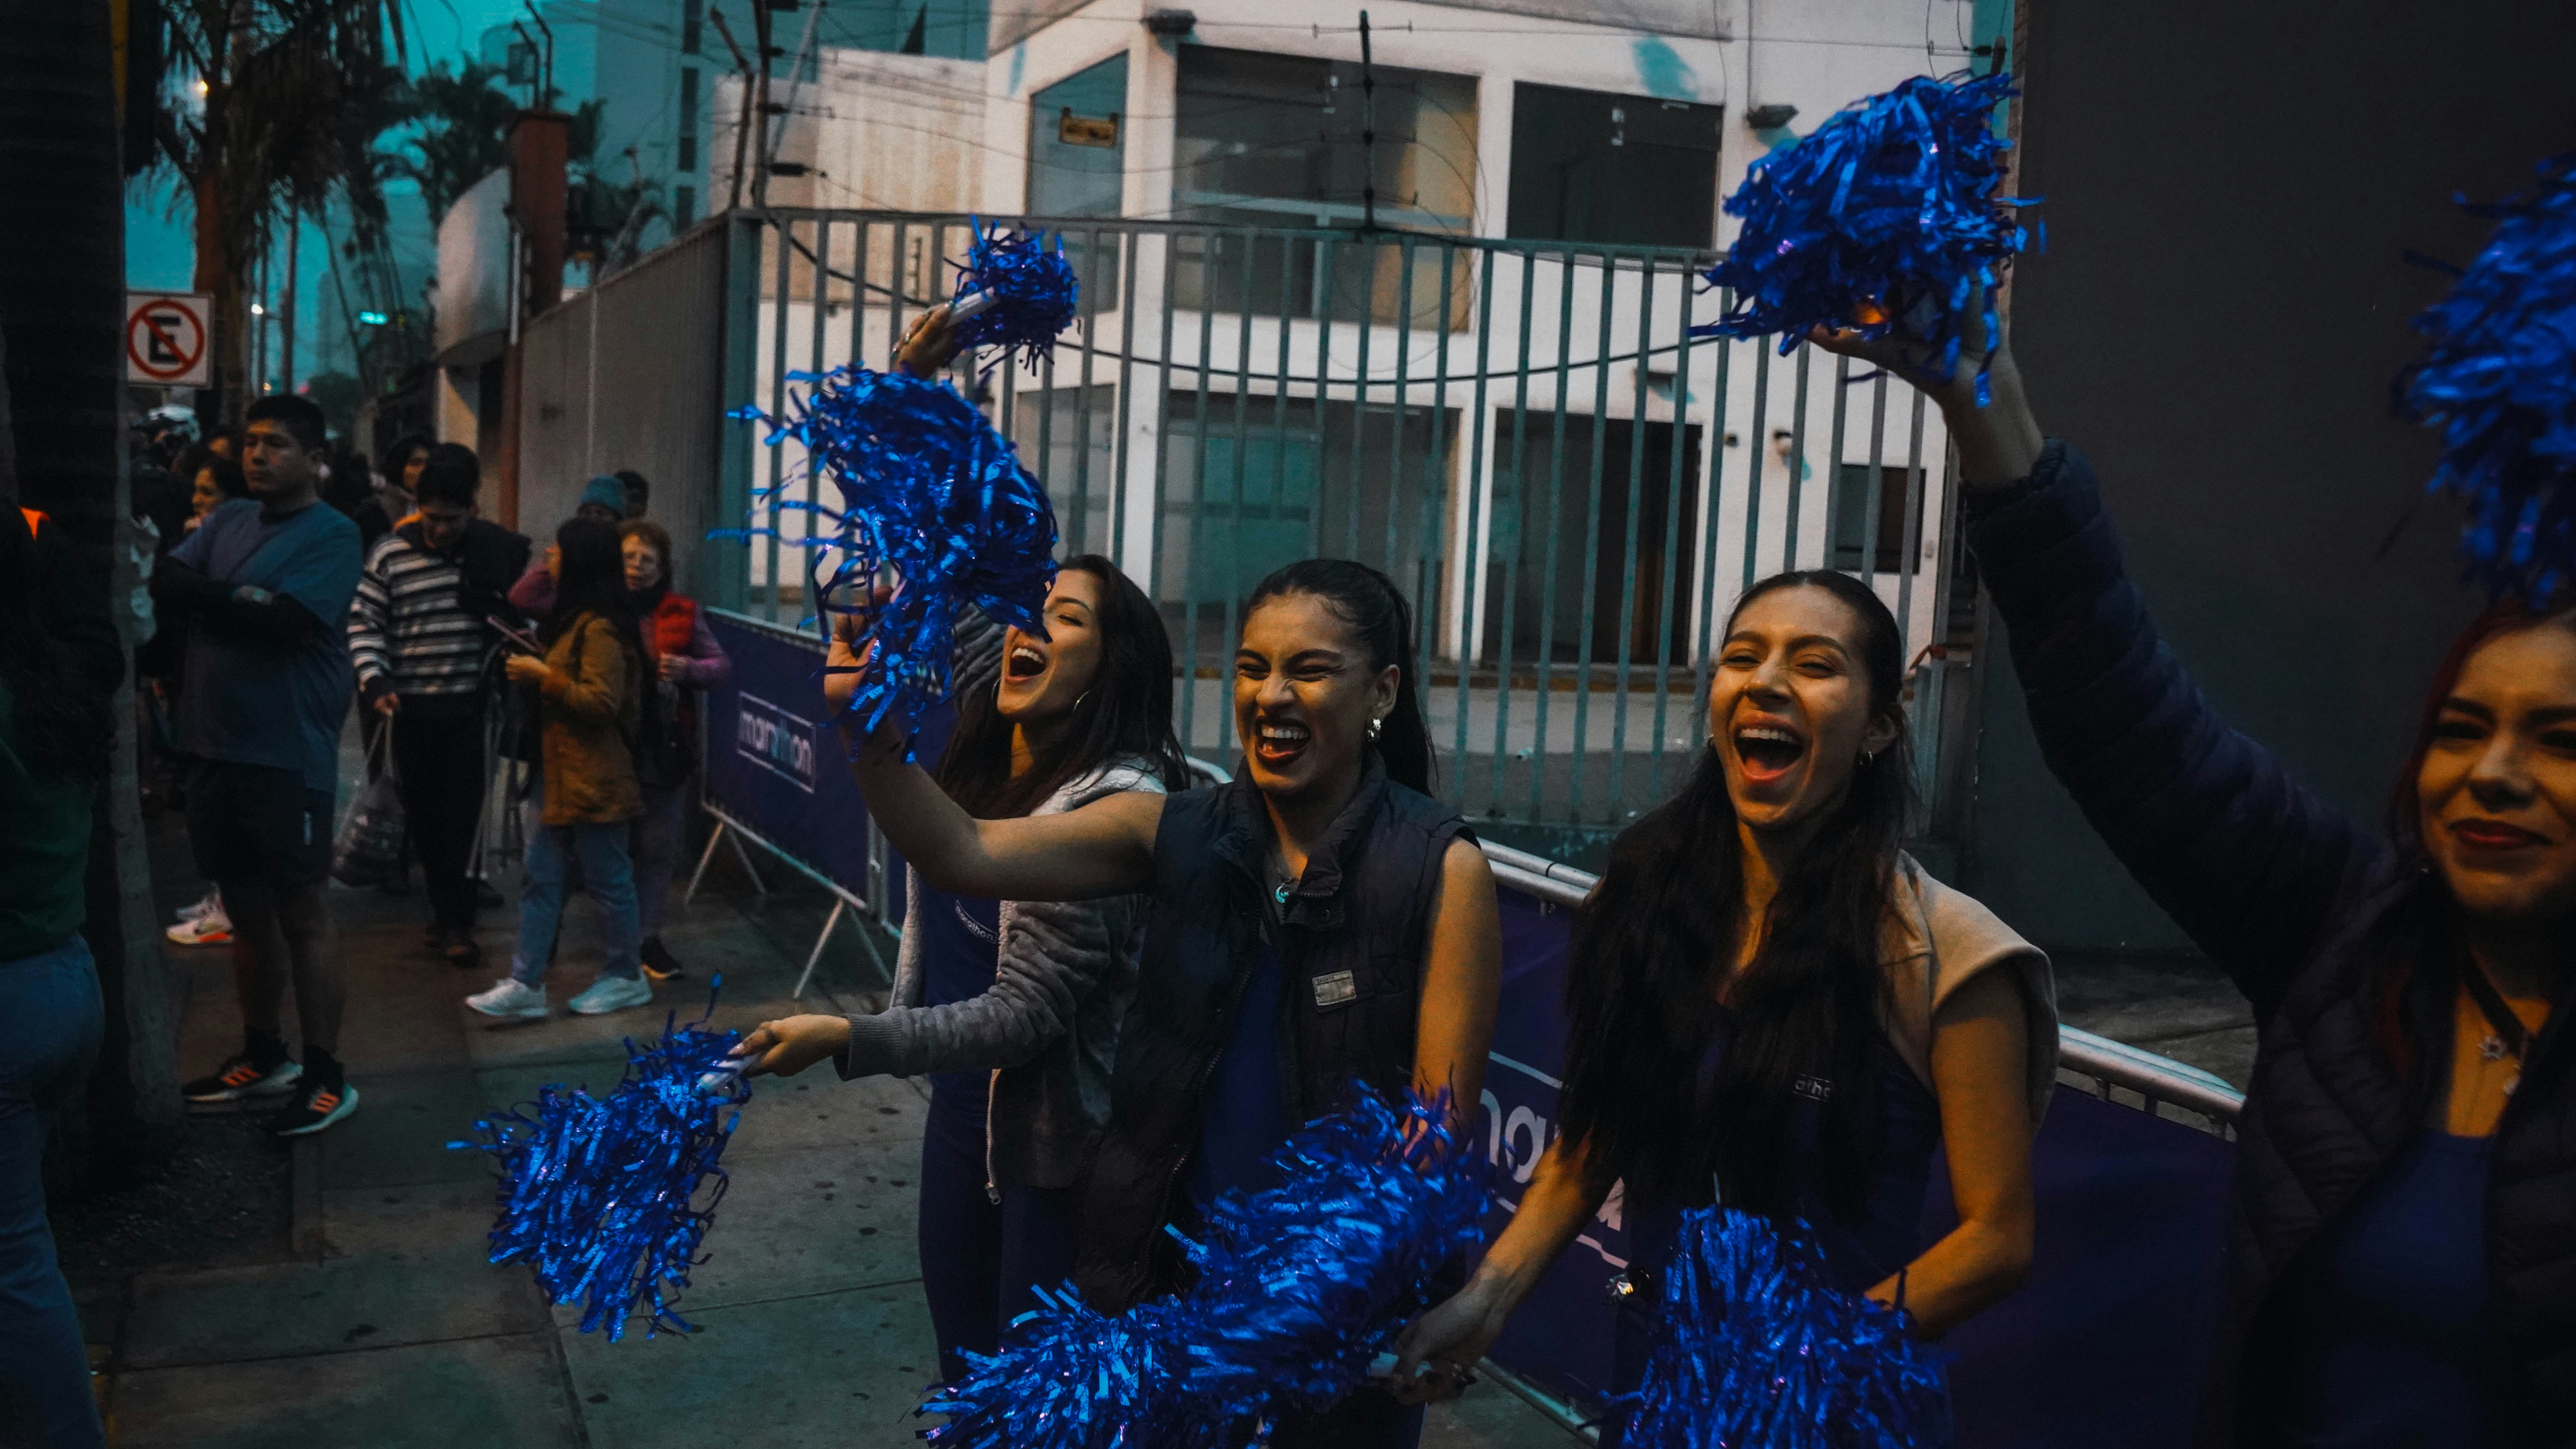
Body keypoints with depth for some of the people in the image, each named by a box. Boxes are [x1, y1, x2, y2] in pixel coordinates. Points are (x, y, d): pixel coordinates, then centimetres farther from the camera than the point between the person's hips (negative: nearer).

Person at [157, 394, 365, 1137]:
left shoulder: (332, 534, -8)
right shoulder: (228, 519, 11)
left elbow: (285, 622, -19)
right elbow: (166, 583, 0)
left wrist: (205, 598, -8)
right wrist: (241, 598, -15)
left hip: (288, 754, -6)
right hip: (216, 747, 6)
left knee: (301, 913, 0)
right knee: (246, 907, 16)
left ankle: (325, 1076, 8)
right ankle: (262, 1055, 30)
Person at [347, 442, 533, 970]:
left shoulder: (498, 548, -1)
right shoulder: (392, 553, 1)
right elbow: (364, 621, 3)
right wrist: (374, 681, -9)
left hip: (472, 704, -2)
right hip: (412, 707, 2)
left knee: (462, 814, -4)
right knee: (422, 813, 11)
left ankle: (453, 920, 4)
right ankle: (448, 913, 25)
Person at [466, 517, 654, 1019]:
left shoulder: (601, 629, -18)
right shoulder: (575, 620, 14)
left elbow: (601, 701, -24)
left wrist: (542, 676, -18)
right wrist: (535, 664, 14)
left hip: (592, 778, -10)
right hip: (559, 770, 10)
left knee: (607, 877, 3)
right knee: (539, 877, 8)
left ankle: (627, 977, 18)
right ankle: (526, 984, 11)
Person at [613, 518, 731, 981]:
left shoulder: (681, 613, 4)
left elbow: (722, 665, 6)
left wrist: (689, 669, -14)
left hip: (665, 747, 1)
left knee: (658, 848, 7)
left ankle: (646, 938, 19)